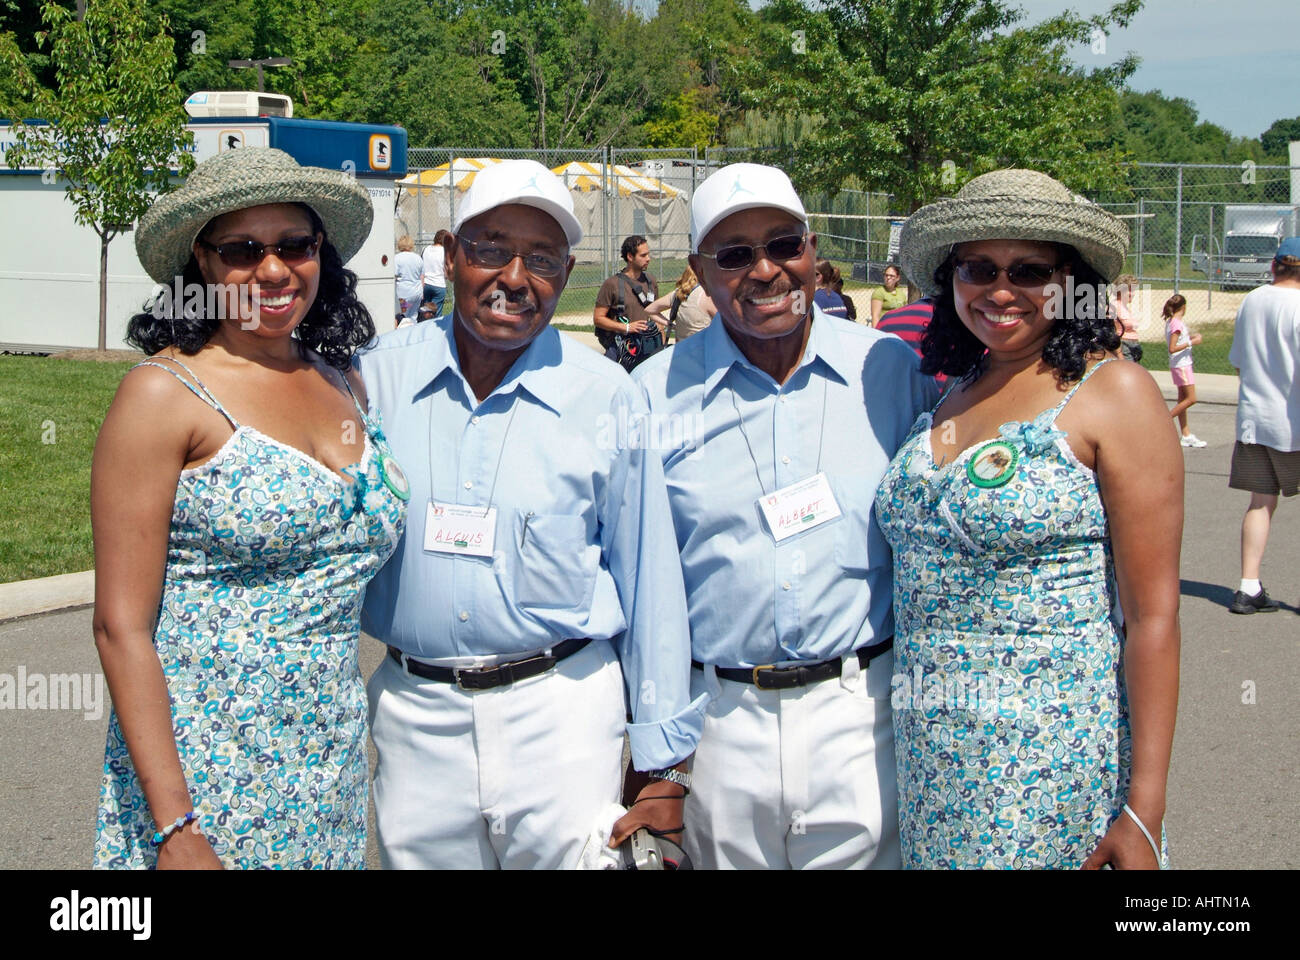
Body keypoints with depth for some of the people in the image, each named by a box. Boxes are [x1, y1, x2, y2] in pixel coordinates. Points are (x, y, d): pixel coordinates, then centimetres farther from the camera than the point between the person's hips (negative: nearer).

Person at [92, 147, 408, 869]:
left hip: (333, 771, 5)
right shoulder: (165, 393, -9)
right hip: (202, 774, -5)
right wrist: (174, 828, -19)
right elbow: (122, 626, -13)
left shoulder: (343, 383, 8)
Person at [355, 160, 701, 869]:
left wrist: (661, 763, 0)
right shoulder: (378, 376, 0)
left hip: (561, 709, -1)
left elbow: (651, 582, 0)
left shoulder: (608, 399, -4)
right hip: (410, 712, 2)